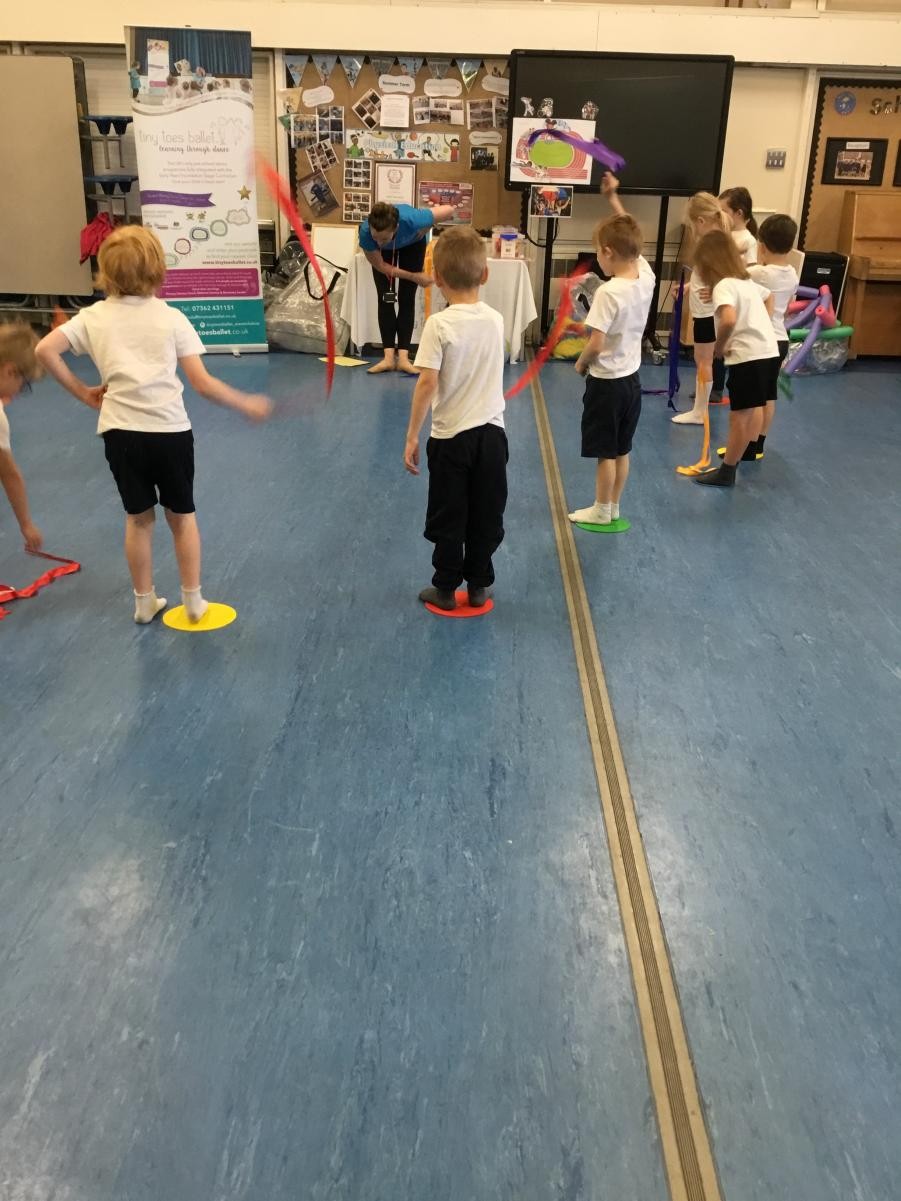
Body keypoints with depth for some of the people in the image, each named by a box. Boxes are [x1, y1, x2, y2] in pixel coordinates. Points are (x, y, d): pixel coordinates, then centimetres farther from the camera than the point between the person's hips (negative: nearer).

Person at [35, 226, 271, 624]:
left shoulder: (94, 317, 2)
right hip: (170, 431, -2)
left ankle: (145, 602, 26)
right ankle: (193, 601, 22)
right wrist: (246, 404, 4)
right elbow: (202, 384, -8)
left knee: (138, 518, 17)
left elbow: (44, 351, -7)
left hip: (121, 432, 2)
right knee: (182, 515, 15)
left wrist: (82, 392, 5)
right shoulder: (171, 318, -5)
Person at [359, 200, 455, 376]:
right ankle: (389, 357, -7)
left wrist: (424, 229, -19)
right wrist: (414, 276, -22)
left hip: (412, 244, -1)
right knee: (385, 298, -8)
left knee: (407, 298, -7)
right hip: (384, 253, 1)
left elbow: (449, 210, -31)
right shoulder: (365, 232, -40)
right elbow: (381, 266, -24)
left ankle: (403, 357, -8)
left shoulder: (410, 219, -45)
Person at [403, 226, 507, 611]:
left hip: (451, 435, -4)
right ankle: (478, 585, 24)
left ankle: (446, 588, 20)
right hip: (492, 432, 4)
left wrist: (412, 436, -13)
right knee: (486, 516, 14)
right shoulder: (496, 320, 0)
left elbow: (428, 383, -19)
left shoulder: (439, 324, -15)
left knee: (448, 518, 10)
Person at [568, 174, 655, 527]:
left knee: (606, 452, 5)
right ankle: (613, 508, 27)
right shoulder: (646, 276, -4)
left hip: (607, 381, -7)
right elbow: (630, 237, 12)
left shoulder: (609, 292, -24)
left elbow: (596, 345, -25)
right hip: (632, 378, 7)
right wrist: (612, 198, 12)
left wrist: (581, 364, -5)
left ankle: (601, 512, 17)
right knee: (622, 450, 16)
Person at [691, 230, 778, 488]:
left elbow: (728, 320, -31)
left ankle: (726, 472, 5)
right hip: (769, 351, 9)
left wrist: (719, 345, -14)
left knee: (739, 415, -2)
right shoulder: (747, 281, 16)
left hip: (748, 357, -9)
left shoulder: (723, 285, -13)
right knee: (754, 407, 25)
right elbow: (769, 297, 36)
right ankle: (749, 452, 42)